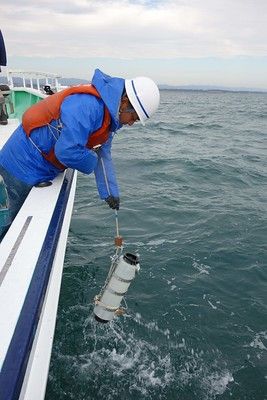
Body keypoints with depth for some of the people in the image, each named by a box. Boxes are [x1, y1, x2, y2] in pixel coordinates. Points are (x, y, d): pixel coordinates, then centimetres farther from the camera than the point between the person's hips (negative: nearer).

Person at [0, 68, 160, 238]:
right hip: (24, 165, -9)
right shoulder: (87, 105, -30)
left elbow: (104, 155, 8)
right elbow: (67, 151, -36)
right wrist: (92, 161, -15)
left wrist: (111, 192, 9)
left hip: (42, 170, 9)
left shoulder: (108, 113, 3)